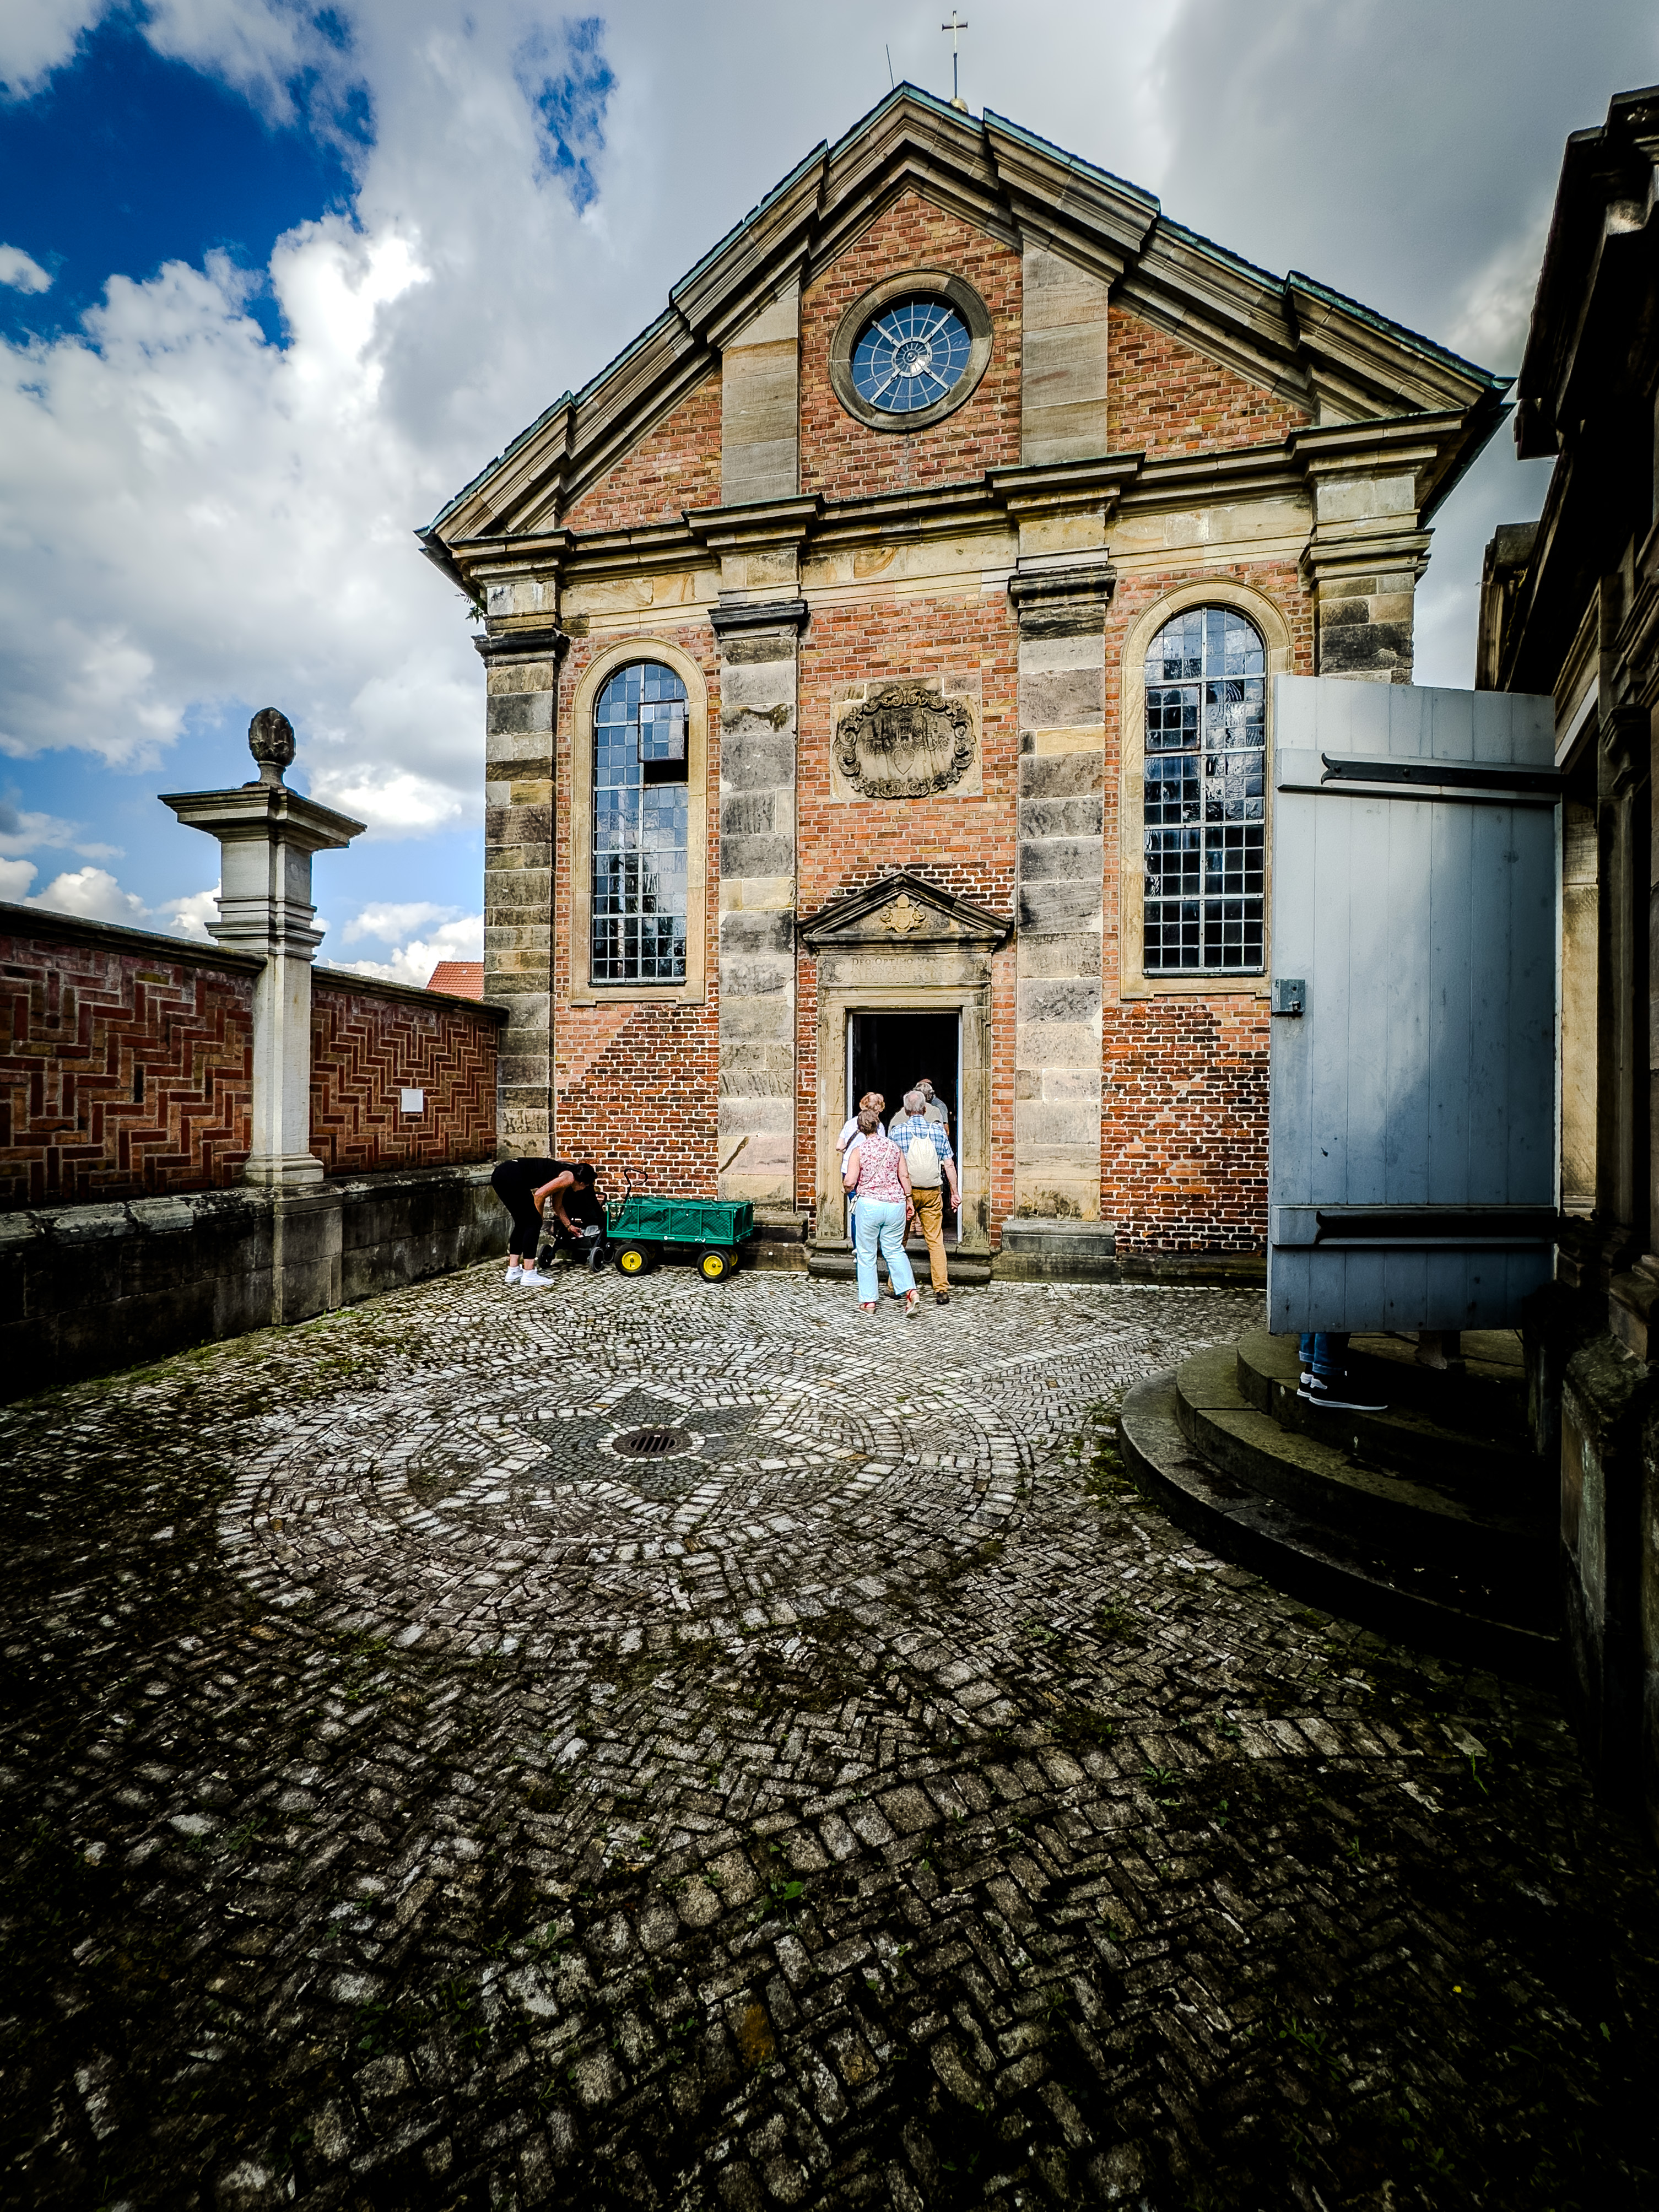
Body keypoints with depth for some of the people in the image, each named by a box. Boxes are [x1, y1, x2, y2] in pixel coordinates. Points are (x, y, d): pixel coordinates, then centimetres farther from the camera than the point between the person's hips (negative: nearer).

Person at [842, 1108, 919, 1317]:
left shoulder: (858, 1150, -7)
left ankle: (869, 1301, 14)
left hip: (870, 1204, -3)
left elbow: (849, 1183, -12)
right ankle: (909, 1290, -2)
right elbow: (905, 1176, 5)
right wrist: (909, 1200, 16)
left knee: (866, 1253, 9)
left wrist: (846, 1186, 10)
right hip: (896, 1203, 4)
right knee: (895, 1249, 15)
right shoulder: (893, 1146, 4)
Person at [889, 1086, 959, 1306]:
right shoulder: (938, 1130, 0)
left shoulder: (897, 1131, -4)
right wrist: (955, 1192, 7)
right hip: (932, 1193, 1)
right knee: (936, 1241, 4)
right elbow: (949, 1165, 0)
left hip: (905, 1191, -1)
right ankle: (942, 1290, 0)